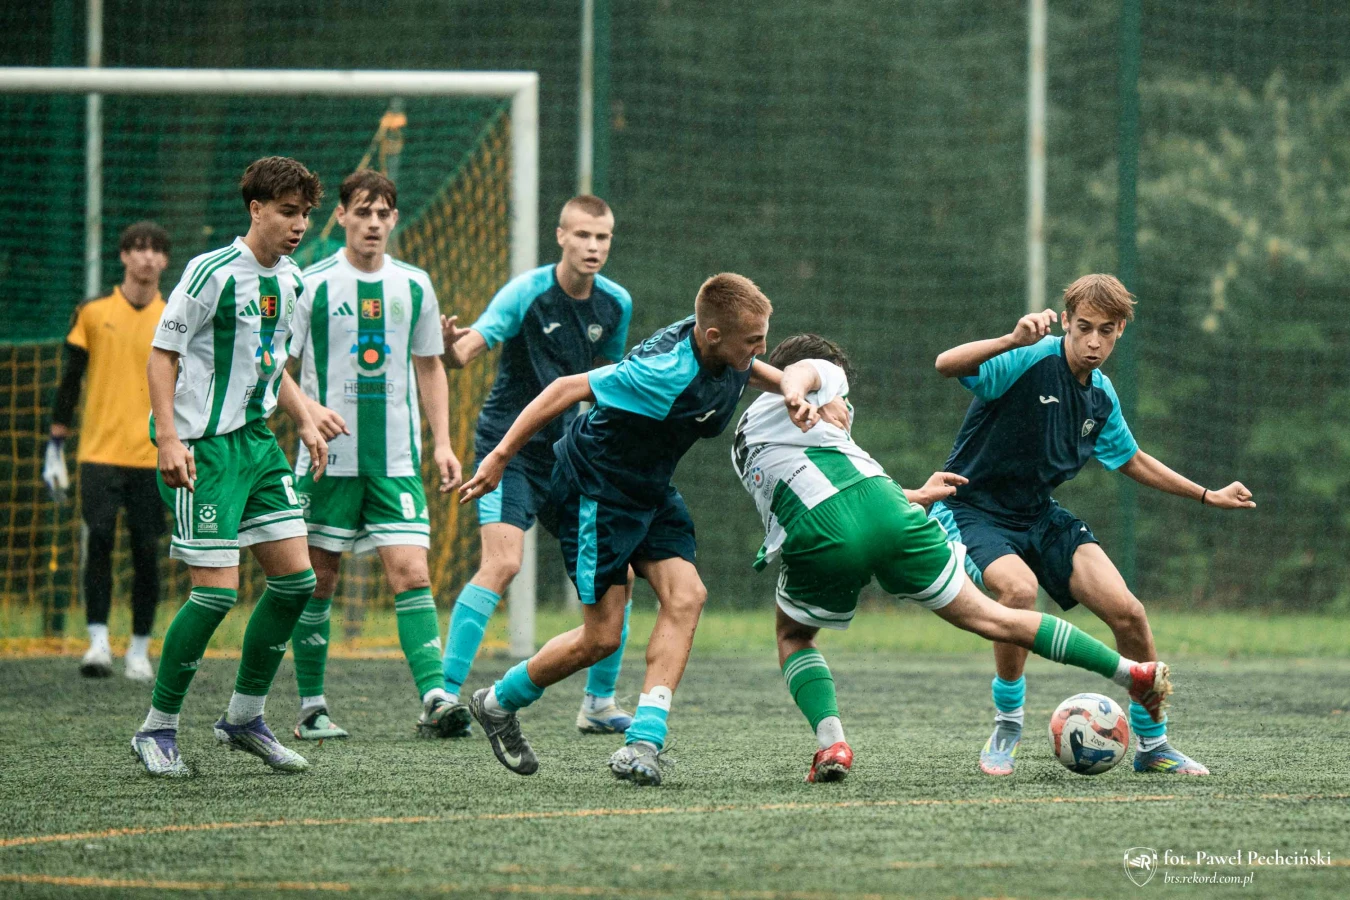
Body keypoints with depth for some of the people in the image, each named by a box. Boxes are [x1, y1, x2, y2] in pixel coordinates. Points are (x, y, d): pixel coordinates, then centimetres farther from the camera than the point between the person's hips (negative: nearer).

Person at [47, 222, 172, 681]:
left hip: (153, 455, 1)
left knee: (147, 552, 1)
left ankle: (139, 650, 11)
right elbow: (70, 379, 9)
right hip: (99, 452, -1)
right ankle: (98, 640, -13)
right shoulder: (93, 313, 6)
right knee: (97, 539, -15)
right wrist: (56, 441, 6)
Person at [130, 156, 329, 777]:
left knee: (296, 577, 3)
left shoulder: (289, 280, 11)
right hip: (204, 446, -8)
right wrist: (168, 438, -20)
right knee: (217, 590, -11)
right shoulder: (213, 272, -13)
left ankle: (244, 716, 17)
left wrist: (305, 421, 12)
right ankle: (157, 729, 3)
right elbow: (162, 354, -12)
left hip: (257, 441, 8)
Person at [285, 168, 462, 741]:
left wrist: (442, 443, 10)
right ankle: (311, 707, 12)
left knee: (411, 574, -9)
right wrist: (309, 408, -19)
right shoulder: (312, 284, -3)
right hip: (328, 457, -2)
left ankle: (434, 700, -17)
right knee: (318, 579, 3)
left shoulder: (414, 286, 7)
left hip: (396, 460, 2)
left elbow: (429, 367, 17)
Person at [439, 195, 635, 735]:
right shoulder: (528, 293, -15)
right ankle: (445, 696, -21)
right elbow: (473, 346, -27)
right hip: (509, 447, -6)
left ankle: (600, 704, 17)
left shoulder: (615, 304, 3)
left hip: (569, 457, 6)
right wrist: (454, 349, -49)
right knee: (503, 562, -23)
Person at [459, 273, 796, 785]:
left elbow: (750, 370, 19)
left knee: (686, 595, -11)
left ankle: (644, 743, -13)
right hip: (596, 489, -8)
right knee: (603, 636, -5)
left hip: (649, 489, 8)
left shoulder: (719, 349, -8)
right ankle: (498, 704, 19)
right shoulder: (665, 372, -34)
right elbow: (567, 389, -27)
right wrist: (500, 457, -23)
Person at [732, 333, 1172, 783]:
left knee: (793, 637, 29)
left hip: (817, 537, 2)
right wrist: (798, 397, -24)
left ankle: (831, 743, 5)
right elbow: (798, 373, -1)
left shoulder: (744, 444, 37)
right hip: (880, 505, -2)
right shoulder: (820, 372, 26)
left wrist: (913, 496, 47)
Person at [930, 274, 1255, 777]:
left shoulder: (1101, 396, 5)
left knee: (1127, 611, -9)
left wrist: (1208, 497, 26)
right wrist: (1014, 340, -50)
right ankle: (1007, 725, -13)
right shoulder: (1032, 360, -18)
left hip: (1039, 516, 6)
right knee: (1020, 589, -36)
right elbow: (947, 364, -35)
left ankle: (1151, 744, 11)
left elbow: (1132, 461, 24)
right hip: (972, 509, -6)